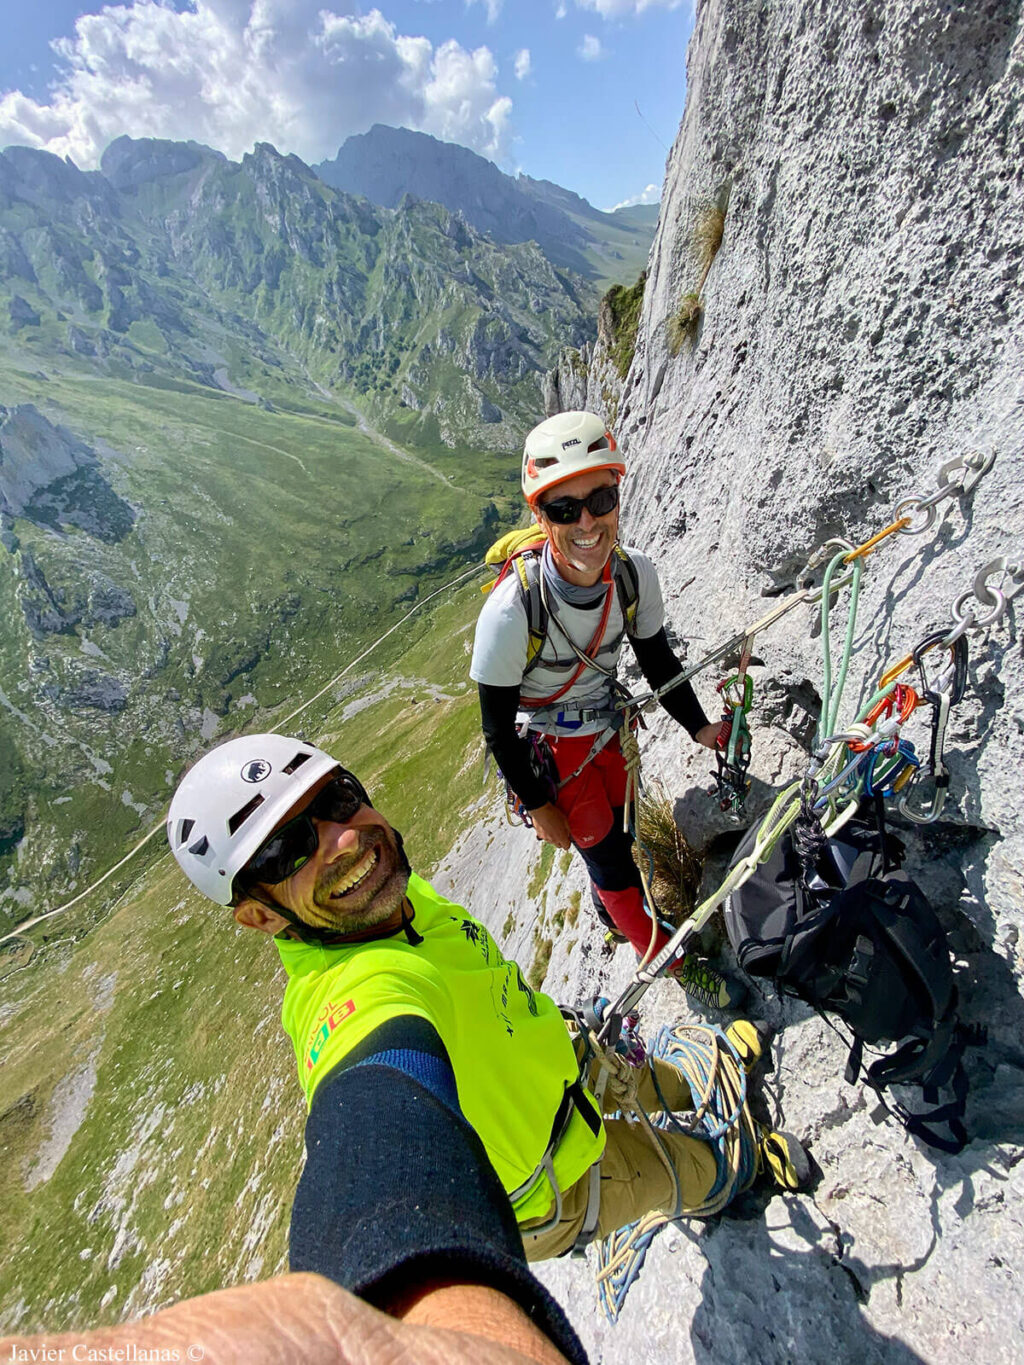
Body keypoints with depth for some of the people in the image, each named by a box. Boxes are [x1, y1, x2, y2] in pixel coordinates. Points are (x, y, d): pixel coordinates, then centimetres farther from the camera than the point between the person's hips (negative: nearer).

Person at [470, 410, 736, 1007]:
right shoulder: (512, 609, -35)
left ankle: (612, 908, 57)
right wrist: (538, 805, -13)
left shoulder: (636, 573, -19)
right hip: (549, 746, -5)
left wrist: (700, 727, -4)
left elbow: (658, 659, 0)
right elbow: (497, 724, -22)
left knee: (619, 830, 24)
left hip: (607, 726, 5)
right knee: (609, 853, 5)